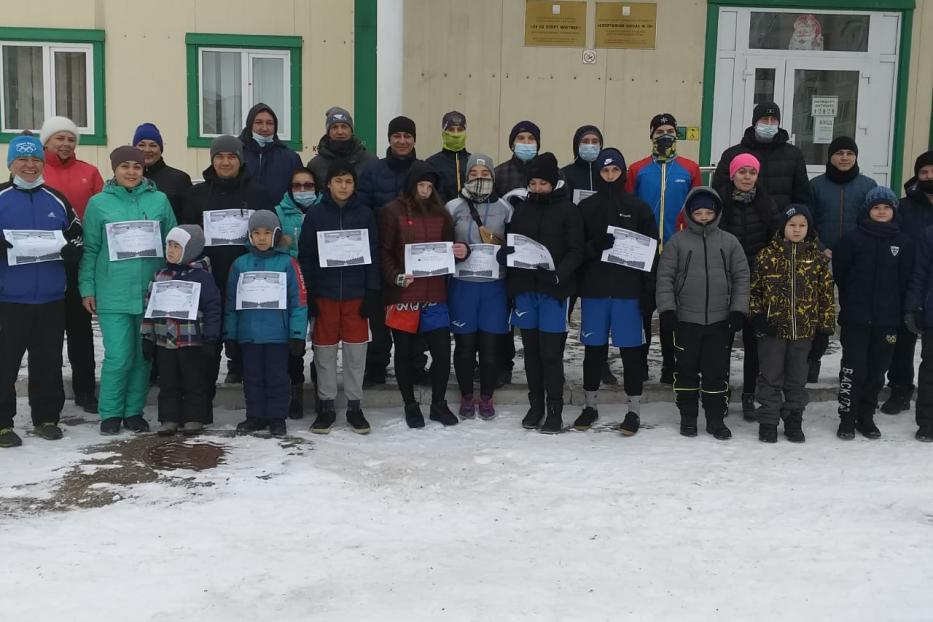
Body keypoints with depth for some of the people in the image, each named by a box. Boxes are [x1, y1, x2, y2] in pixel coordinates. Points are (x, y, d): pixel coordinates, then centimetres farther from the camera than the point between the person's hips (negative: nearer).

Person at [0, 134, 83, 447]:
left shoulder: (57, 199, 9)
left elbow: (76, 234, 17)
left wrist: (72, 249, -6)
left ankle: (46, 417, 22)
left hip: (51, 298, 3)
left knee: (49, 361, 11)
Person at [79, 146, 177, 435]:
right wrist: (87, 289, 1)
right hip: (113, 294, -2)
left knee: (143, 355, 8)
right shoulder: (99, 203, 2)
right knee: (118, 357, -5)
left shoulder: (160, 200, 5)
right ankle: (111, 413, 12)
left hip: (152, 291, 2)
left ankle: (134, 411, 21)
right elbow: (90, 249, 4)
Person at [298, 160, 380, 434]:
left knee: (356, 350, 4)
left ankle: (354, 405, 15)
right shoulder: (315, 214, 1)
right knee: (325, 350, 5)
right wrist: (307, 294, -5)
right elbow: (305, 256, 1)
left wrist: (372, 293, -4)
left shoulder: (365, 214, 3)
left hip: (356, 293, 0)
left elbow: (373, 256, 3)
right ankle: (326, 406, 16)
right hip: (324, 293, 0)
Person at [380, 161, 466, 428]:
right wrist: (396, 276, -20)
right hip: (403, 295, -3)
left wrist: (462, 251, -5)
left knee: (442, 351, 2)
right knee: (404, 351, 8)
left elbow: (448, 247, 17)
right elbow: (384, 252, -5)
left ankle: (439, 404, 20)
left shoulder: (440, 212, 11)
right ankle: (410, 405, 23)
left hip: (435, 295, 3)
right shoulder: (392, 211, -3)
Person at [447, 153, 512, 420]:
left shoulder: (504, 208, 4)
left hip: (494, 285, 1)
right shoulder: (453, 207, 1)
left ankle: (486, 398, 19)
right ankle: (467, 397, 21)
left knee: (490, 345, 4)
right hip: (462, 284, -1)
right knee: (465, 344, 6)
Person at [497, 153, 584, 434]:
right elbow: (510, 244, 13)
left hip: (555, 290, -4)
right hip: (525, 288, 4)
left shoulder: (568, 210, -3)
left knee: (550, 351, -3)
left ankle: (554, 409, 8)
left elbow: (576, 251, -9)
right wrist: (504, 254, -11)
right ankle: (535, 405, 23)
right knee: (531, 350, 11)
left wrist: (558, 273, -25)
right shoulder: (522, 209, 10)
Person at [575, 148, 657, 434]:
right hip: (594, 288, 2)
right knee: (593, 347, 8)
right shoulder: (586, 207, 6)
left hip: (628, 289, -1)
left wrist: (649, 291, -6)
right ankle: (590, 405, 21)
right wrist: (595, 246, -17)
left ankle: (633, 409, 11)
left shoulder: (639, 207, 3)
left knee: (631, 349, 1)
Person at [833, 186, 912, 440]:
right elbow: (839, 273, 3)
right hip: (856, 318, -2)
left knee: (877, 371, 9)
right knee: (853, 369, -1)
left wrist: (899, 311, 1)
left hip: (887, 319, 2)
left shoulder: (903, 242, 4)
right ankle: (847, 419, 8)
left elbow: (905, 279, 5)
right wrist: (849, 303, 6)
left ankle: (866, 417, 21)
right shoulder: (853, 238, -3)